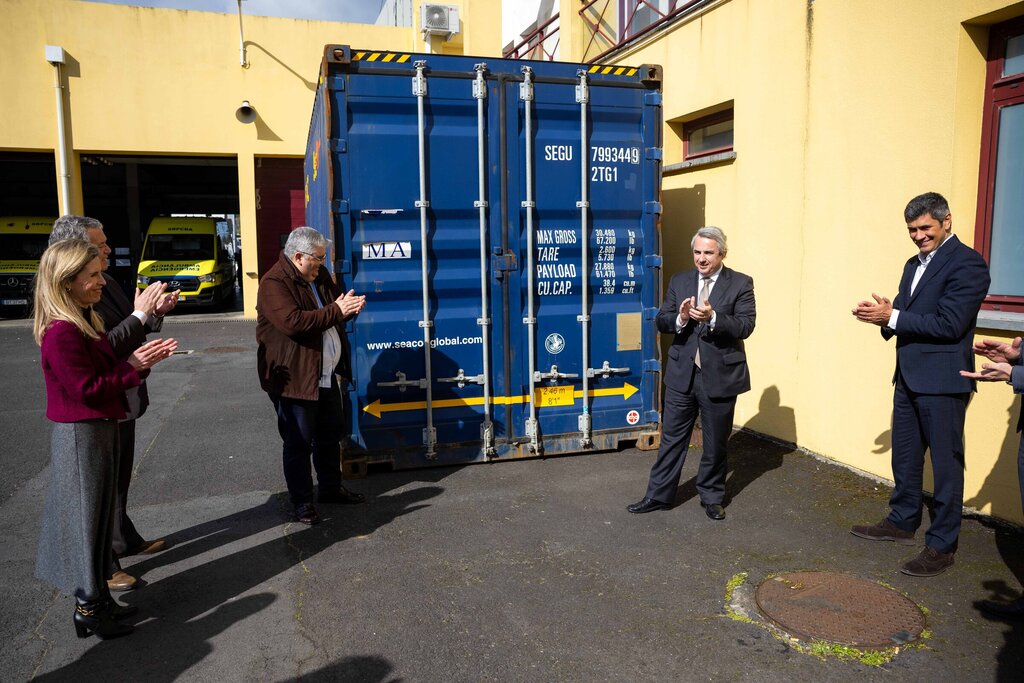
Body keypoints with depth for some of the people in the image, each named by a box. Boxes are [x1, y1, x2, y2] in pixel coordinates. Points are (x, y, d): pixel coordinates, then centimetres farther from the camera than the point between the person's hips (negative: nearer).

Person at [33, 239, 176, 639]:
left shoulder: (84, 322, 10)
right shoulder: (61, 332, -21)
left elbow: (105, 369, 9)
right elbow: (88, 389, -23)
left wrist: (143, 357, -5)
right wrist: (134, 367, -20)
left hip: (100, 430, 10)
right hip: (82, 437, -10)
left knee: (98, 517, 17)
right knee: (86, 518, 2)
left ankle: (96, 598, 31)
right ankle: (88, 609, 17)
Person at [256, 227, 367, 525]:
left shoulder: (320, 276, 9)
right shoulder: (274, 283, -17)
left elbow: (333, 310, 19)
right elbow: (293, 322, -30)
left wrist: (349, 307, -6)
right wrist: (336, 310, -25)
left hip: (326, 375, 9)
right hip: (294, 377, -8)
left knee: (331, 434, 19)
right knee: (299, 443, 3)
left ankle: (331, 487, 34)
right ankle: (302, 501, 16)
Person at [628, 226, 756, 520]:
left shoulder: (740, 284, -3)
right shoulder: (679, 281, 6)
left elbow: (745, 326, -13)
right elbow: (662, 322, 2)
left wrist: (713, 317, -28)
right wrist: (680, 318, -19)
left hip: (720, 376, -2)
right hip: (682, 374, 2)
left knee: (716, 442, 12)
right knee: (672, 437, 9)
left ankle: (712, 497, 30)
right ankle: (659, 495, 21)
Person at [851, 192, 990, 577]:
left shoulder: (966, 263, -13)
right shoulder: (914, 264, 15)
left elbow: (949, 324, -21)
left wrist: (892, 317, -19)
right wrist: (884, 316, -8)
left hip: (942, 382, -9)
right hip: (908, 378, 9)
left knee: (946, 465, 3)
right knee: (904, 458, 19)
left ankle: (942, 546, 13)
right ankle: (902, 522, 35)